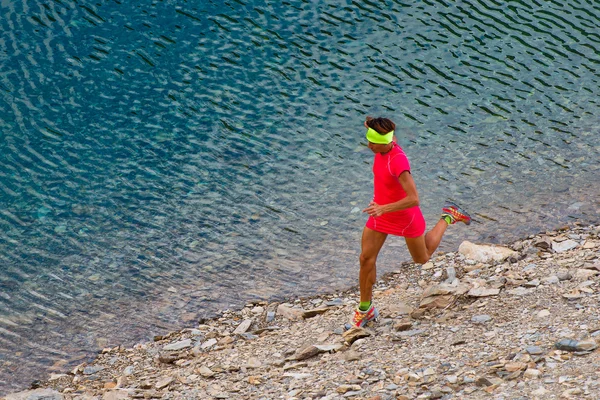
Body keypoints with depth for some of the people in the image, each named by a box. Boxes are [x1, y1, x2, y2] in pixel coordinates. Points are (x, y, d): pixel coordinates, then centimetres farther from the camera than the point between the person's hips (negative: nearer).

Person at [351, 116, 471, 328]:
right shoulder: (383, 147, -14)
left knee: (422, 259, 20)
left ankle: (447, 217, 39)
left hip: (405, 217, -6)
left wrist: (383, 208, -47)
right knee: (366, 258, 1)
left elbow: (414, 199, -41)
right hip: (381, 212, 6)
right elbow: (393, 140, 14)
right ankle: (365, 309, 17)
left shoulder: (398, 162, -37)